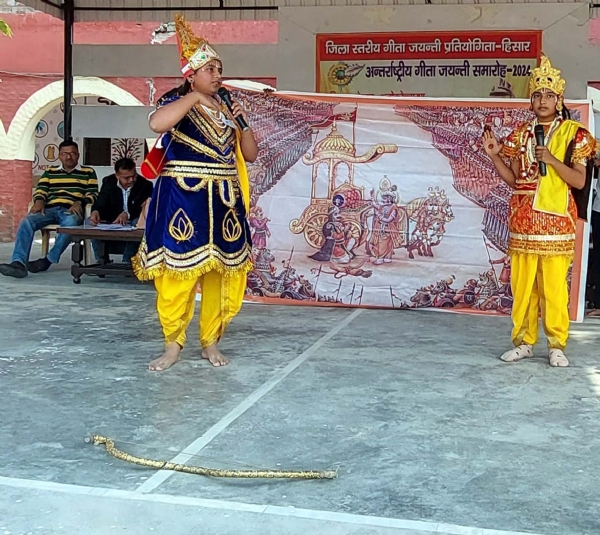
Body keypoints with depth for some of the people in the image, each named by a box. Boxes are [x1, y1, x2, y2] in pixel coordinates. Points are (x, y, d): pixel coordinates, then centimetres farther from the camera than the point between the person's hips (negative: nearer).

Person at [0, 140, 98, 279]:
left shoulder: (88, 172, 17)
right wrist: (39, 201, -9)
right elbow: (40, 190, 15)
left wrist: (79, 202, -15)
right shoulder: (50, 172, 26)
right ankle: (19, 263, -43)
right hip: (49, 209, 3)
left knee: (70, 224, -41)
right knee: (26, 221, -29)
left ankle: (47, 261, -31)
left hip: (71, 211, -3)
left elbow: (93, 194, 6)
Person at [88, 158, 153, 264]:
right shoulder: (108, 182, 0)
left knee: (138, 222, -36)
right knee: (91, 221, -21)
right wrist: (95, 211, -36)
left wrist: (128, 214, -37)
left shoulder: (146, 185, -8)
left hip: (133, 226, -3)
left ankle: (127, 262, -29)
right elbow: (100, 204, -10)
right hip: (112, 224, 3)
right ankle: (101, 261, -15)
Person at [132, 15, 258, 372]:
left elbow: (251, 154, 15)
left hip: (223, 201, 5)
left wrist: (243, 122, 0)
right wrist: (195, 96, -18)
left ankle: (211, 342, 16)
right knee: (178, 272, -5)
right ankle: (173, 345, 7)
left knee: (223, 274, 5)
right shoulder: (177, 102, -2)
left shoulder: (226, 109, 14)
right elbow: (157, 124, -26)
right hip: (183, 199, -5)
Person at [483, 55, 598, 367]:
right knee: (522, 284, 5)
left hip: (555, 222, -3)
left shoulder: (572, 133, 1)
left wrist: (552, 160, -16)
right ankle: (523, 341, 15)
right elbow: (514, 180, 11)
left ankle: (557, 345, 7)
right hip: (523, 222, 3)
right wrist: (494, 155, -2)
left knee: (555, 286, -4)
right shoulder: (521, 134, 11)